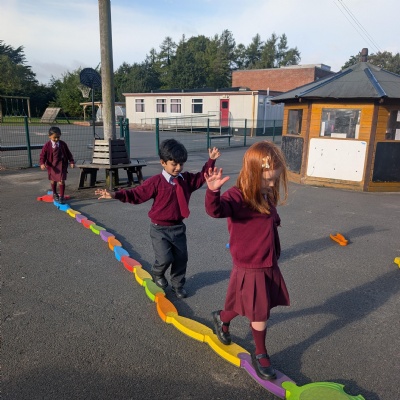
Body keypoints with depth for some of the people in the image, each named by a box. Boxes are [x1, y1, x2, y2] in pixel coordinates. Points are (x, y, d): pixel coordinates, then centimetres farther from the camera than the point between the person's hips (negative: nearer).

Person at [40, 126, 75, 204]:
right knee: (53, 180, 17)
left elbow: (68, 153, 5)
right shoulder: (47, 145, -7)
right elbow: (42, 155, -5)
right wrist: (42, 163, -19)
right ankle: (54, 194, 39)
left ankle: (61, 196, 0)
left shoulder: (63, 144, -2)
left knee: (61, 181, -9)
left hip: (61, 165, -1)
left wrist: (72, 162, 0)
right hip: (52, 165, 1)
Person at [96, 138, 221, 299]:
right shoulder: (155, 182, -15)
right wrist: (116, 195, -26)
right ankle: (157, 274, 26)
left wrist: (211, 161, 7)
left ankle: (177, 285, 32)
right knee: (165, 258, -10)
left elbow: (201, 177, 15)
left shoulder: (186, 179, 2)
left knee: (181, 258, 11)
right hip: (160, 229, -5)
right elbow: (137, 194, -16)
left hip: (178, 227, 5)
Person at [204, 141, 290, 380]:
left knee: (254, 307, 20)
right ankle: (261, 355, 34)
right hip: (250, 268, -8)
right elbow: (216, 210, -42)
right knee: (259, 313, 6)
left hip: (269, 265, 8)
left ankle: (222, 318, 46)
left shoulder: (267, 197, 3)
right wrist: (213, 192, -60)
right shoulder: (238, 196, -22)